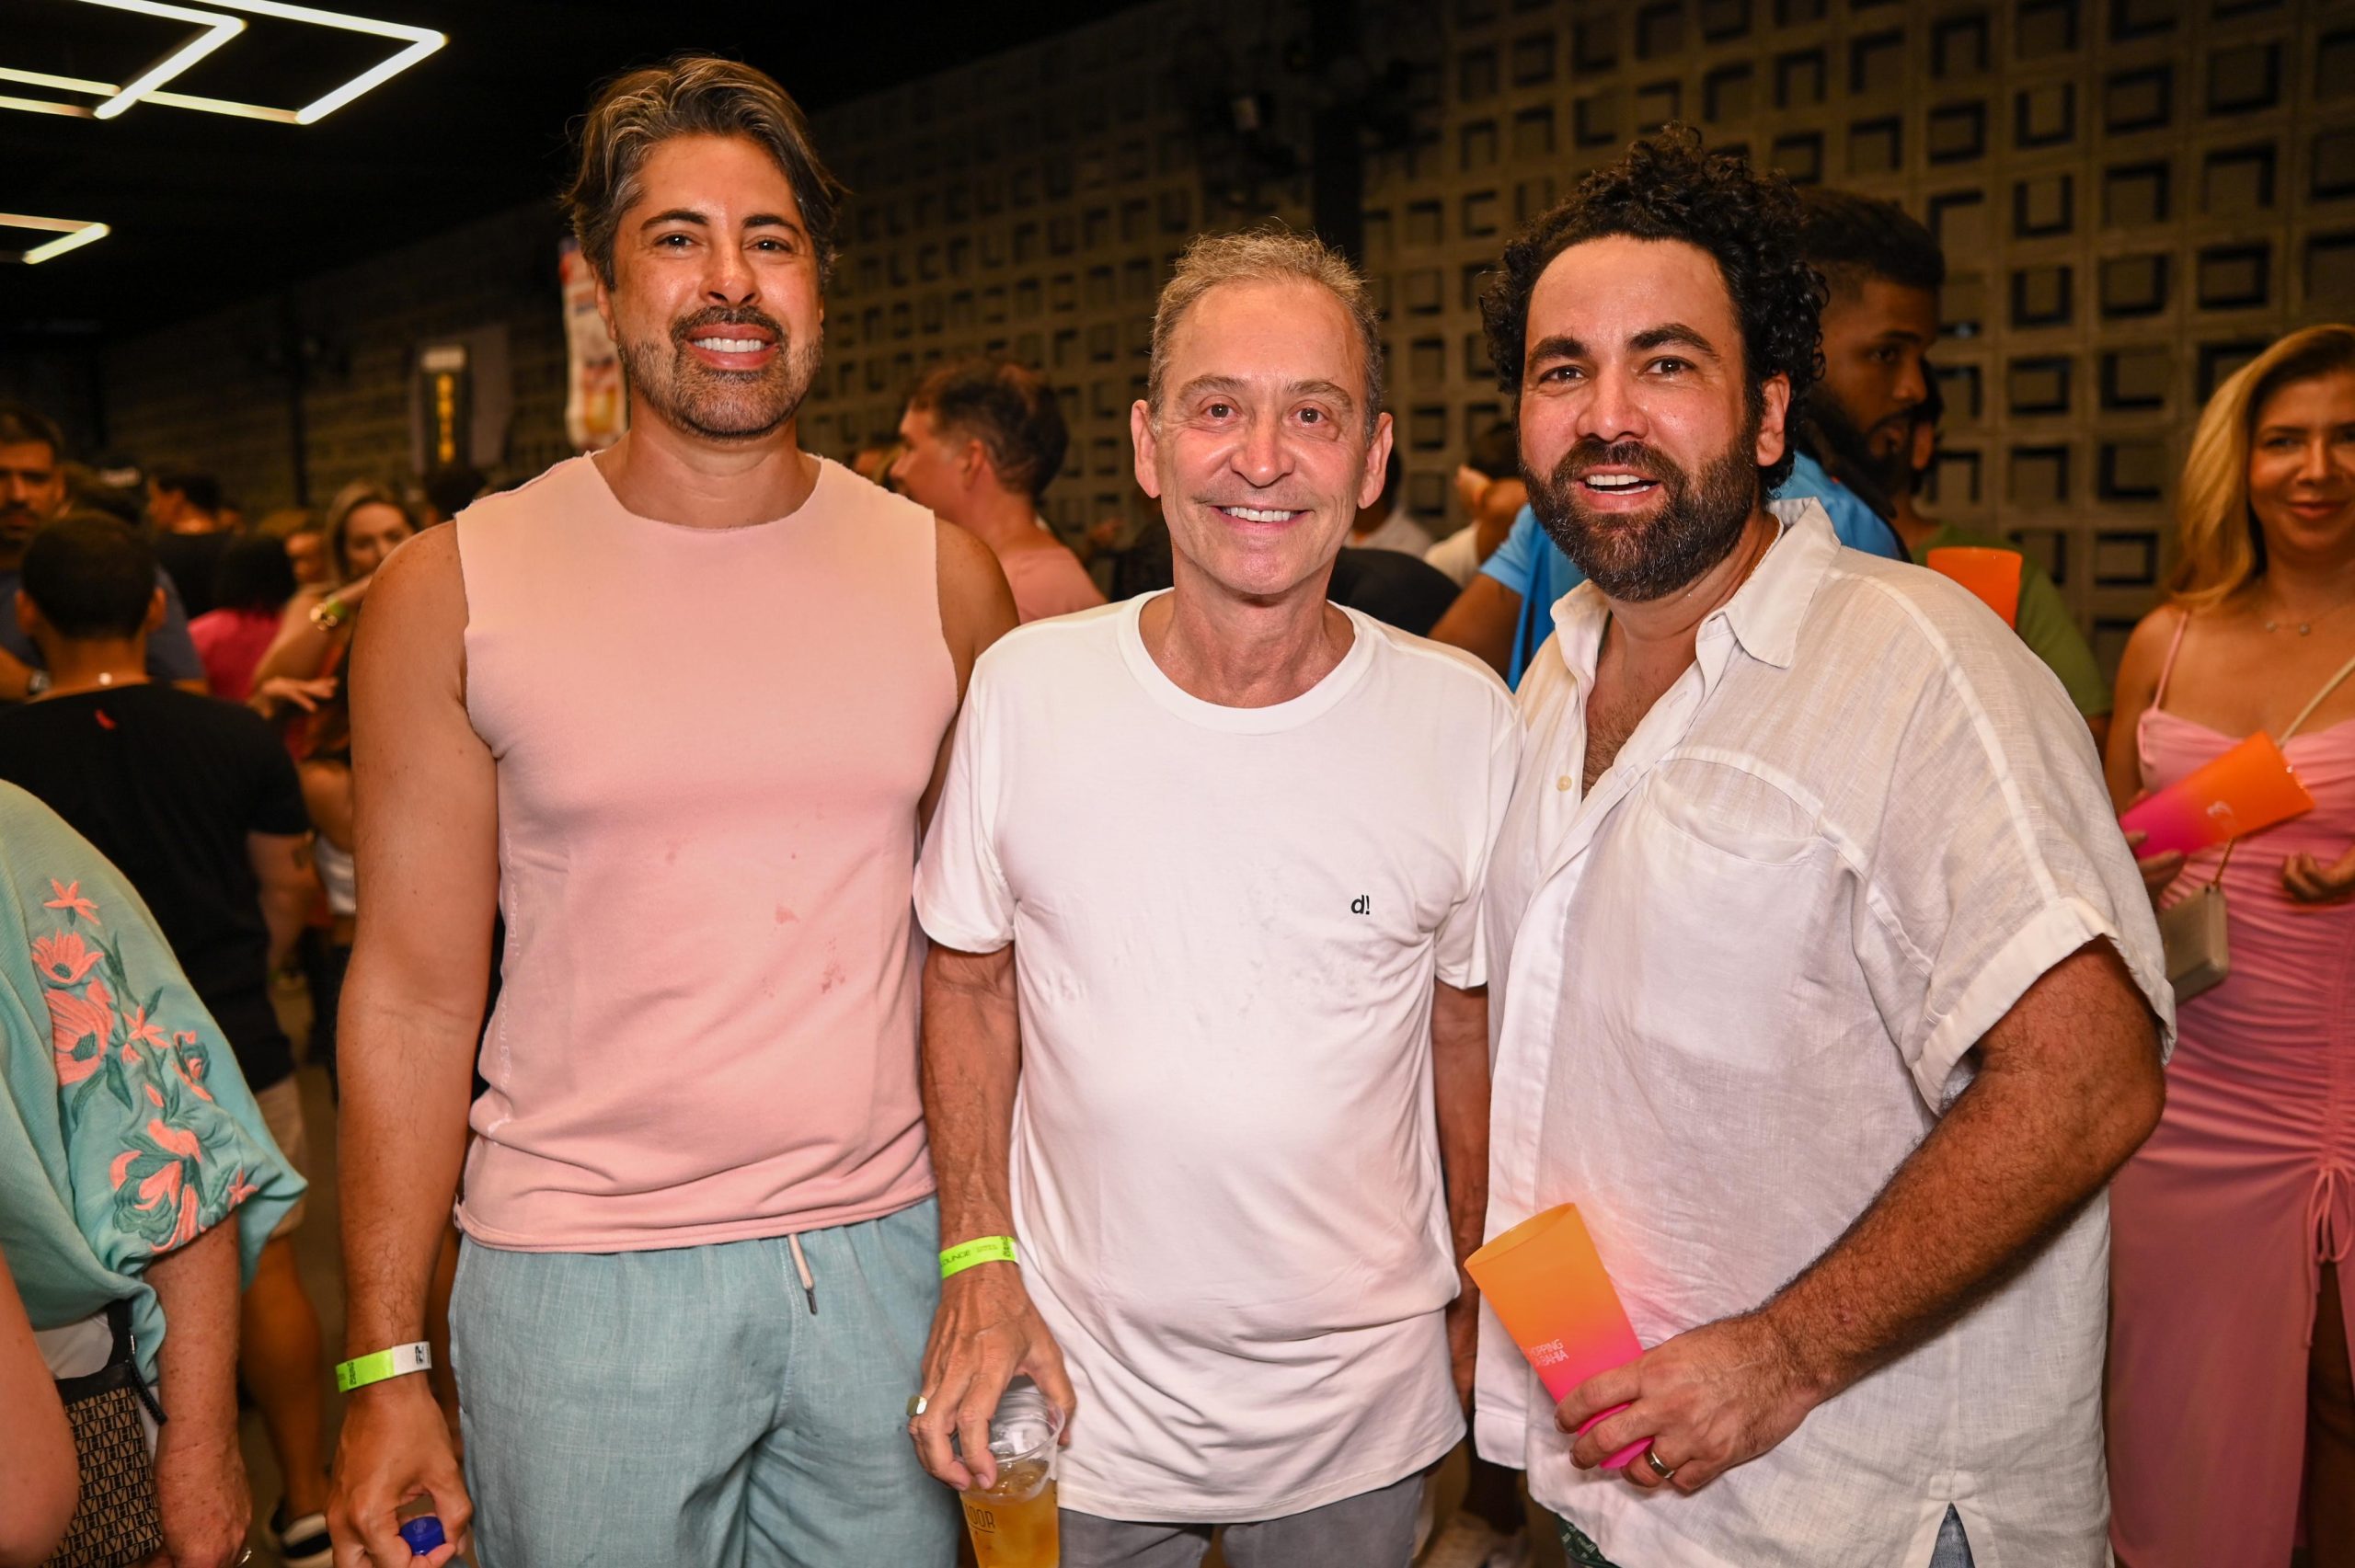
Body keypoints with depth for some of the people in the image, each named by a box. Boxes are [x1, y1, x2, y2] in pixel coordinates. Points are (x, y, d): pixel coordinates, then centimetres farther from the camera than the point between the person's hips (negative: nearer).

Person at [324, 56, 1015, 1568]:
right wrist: (385, 1365, -2)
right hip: (580, 1281, -1)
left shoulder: (945, 576, 0)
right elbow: (414, 995, -2)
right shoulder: (454, 590, -4)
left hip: (883, 1256, 2)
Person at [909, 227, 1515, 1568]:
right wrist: (978, 1266, -5)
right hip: (1081, 1379, 0)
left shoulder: (1467, 722, -11)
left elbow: (1471, 1031, 0)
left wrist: (1478, 1309, 6)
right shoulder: (1025, 689, -10)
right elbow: (969, 978, 0)